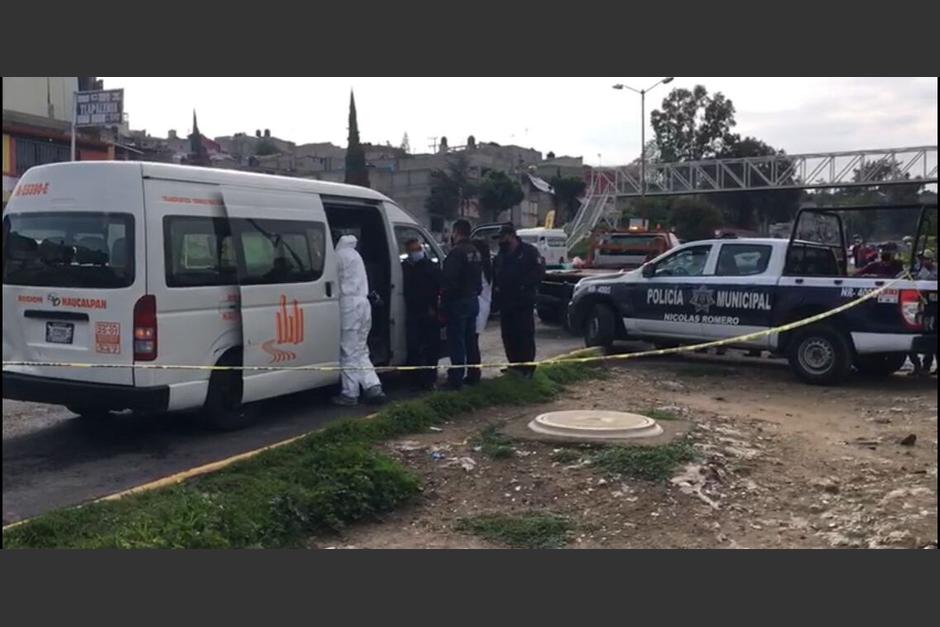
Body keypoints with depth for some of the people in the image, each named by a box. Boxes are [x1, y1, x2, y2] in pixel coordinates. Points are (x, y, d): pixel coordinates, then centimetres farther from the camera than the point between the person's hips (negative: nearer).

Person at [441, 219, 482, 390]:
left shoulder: (456, 252, -17)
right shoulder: (475, 252, 13)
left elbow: (449, 280, -21)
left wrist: (443, 299, -14)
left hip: (458, 301, -9)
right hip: (473, 300, 9)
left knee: (456, 342, -4)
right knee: (470, 340, 17)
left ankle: (456, 379, -2)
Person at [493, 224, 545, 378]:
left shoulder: (528, 251, -4)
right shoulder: (501, 255, 17)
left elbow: (538, 270, -11)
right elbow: (495, 274, 25)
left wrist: (524, 285, -16)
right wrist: (497, 287, 7)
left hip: (523, 302, -7)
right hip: (505, 301, 7)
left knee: (524, 334, -7)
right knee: (508, 335, 9)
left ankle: (527, 367, -2)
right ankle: (514, 365, 19)